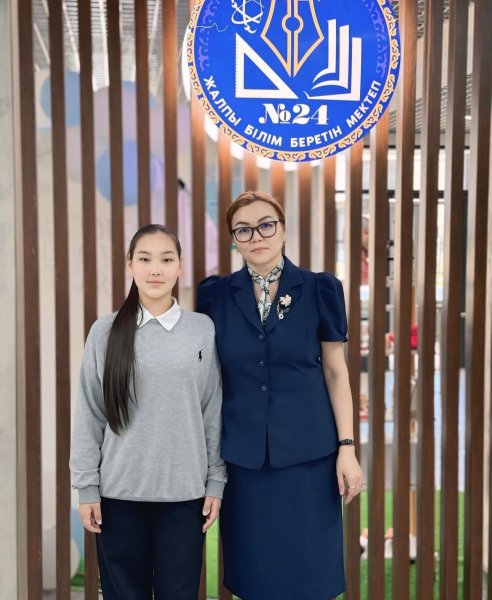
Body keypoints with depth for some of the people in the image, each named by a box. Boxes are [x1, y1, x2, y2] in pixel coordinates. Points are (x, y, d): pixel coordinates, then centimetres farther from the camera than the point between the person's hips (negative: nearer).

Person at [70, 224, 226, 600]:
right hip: (119, 491, 0)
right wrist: (86, 487, 0)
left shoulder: (204, 329, 0)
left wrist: (216, 481, 3)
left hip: (184, 491, 0)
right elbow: (90, 414, 1)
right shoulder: (105, 332, -1)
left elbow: (214, 411, 3)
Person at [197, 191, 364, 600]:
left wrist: (346, 448, -4)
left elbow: (336, 372, 1)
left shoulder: (319, 290, -2)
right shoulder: (215, 295, 2)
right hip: (242, 455, 1)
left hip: (307, 452, -1)